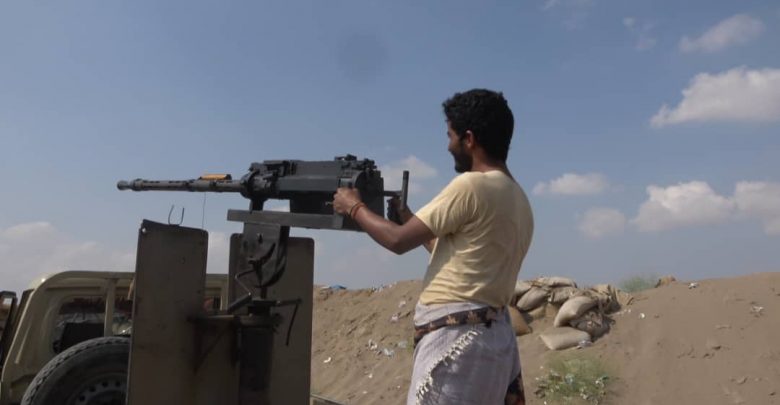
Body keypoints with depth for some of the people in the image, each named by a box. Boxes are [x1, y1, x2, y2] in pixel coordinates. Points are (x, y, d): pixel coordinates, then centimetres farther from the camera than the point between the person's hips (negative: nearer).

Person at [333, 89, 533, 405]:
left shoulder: (472, 185, -12)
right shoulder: (518, 200, 16)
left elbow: (399, 240, -8)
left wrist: (355, 208, 9)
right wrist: (408, 216, 28)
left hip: (457, 338, -9)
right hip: (492, 335, 9)